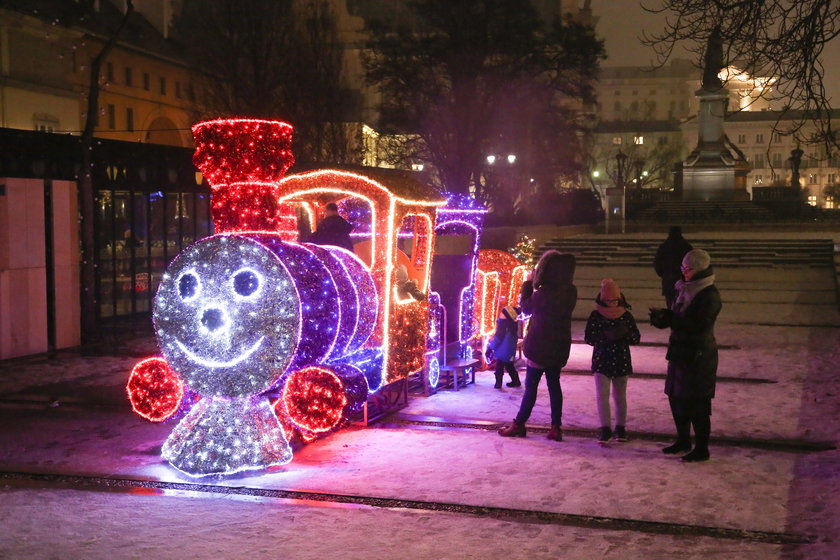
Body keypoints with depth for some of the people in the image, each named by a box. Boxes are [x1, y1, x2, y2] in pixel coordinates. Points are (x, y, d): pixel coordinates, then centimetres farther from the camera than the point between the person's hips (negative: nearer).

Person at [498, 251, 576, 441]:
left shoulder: (544, 292, -23)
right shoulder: (570, 292, -3)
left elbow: (526, 307, -5)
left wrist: (529, 282, 3)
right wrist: (535, 284, 5)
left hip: (539, 346, -6)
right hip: (559, 347, 6)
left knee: (531, 385, 3)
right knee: (554, 384, 13)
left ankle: (519, 425, 13)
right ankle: (556, 427, 13)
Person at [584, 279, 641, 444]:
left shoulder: (626, 316, 0)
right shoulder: (595, 315, -4)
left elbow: (636, 338, 1)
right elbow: (588, 337, -7)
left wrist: (625, 333, -20)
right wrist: (605, 336, -23)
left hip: (621, 362, 2)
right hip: (601, 361, -1)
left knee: (620, 397, 12)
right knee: (602, 395, -9)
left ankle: (621, 427, 23)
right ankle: (605, 429, -6)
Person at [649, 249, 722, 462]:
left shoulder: (709, 295, -15)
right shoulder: (686, 290, 11)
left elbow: (698, 325, -23)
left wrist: (669, 319, -24)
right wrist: (663, 317, -4)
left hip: (698, 356, -9)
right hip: (680, 352, 9)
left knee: (697, 403, -3)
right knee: (676, 397, 16)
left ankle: (702, 448, 6)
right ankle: (683, 440, 31)